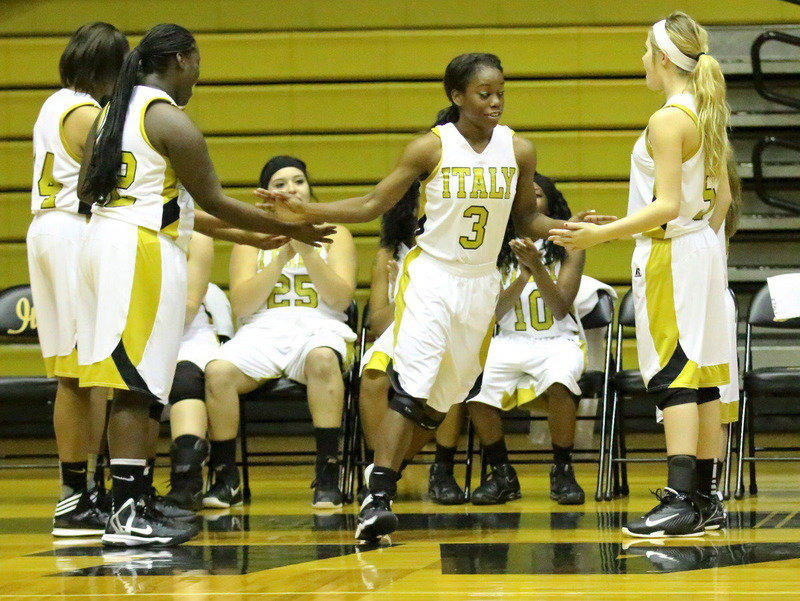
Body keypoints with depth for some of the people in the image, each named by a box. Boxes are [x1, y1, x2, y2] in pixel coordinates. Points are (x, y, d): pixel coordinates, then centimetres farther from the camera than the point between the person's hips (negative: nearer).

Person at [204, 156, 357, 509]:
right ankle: (224, 479, -18)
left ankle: (327, 477, -37)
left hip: (319, 328, -1)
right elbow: (241, 306, 2)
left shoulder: (334, 235, 15)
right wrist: (281, 257, -7)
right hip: (262, 331, 1)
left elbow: (341, 298, 0)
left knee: (323, 359, -39)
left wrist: (307, 251, -11)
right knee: (217, 372, -32)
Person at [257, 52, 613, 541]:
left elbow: (526, 220, 12)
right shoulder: (431, 148, -9)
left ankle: (386, 472, 31)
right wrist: (307, 213, -14)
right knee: (411, 387, -18)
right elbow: (374, 204, -4)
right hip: (431, 276, -4)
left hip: (482, 282, 4)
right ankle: (377, 499, -22)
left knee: (446, 395, 11)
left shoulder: (519, 151, 0)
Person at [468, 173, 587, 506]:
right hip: (510, 340, 2)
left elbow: (560, 310, -8)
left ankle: (562, 471, -16)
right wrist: (522, 277, -15)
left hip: (558, 339, -2)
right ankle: (501, 474, -10)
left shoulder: (568, 248, 1)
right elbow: (495, 311, 0)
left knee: (559, 380, -38)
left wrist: (537, 267, -21)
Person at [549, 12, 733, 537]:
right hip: (702, 251, 9)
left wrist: (601, 234, -22)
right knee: (702, 377, 10)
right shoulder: (707, 114, 11)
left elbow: (667, 206, -21)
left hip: (670, 254, -9)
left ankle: (681, 502, -17)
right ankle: (704, 497, 14)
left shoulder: (668, 121, -16)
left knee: (674, 378, -12)